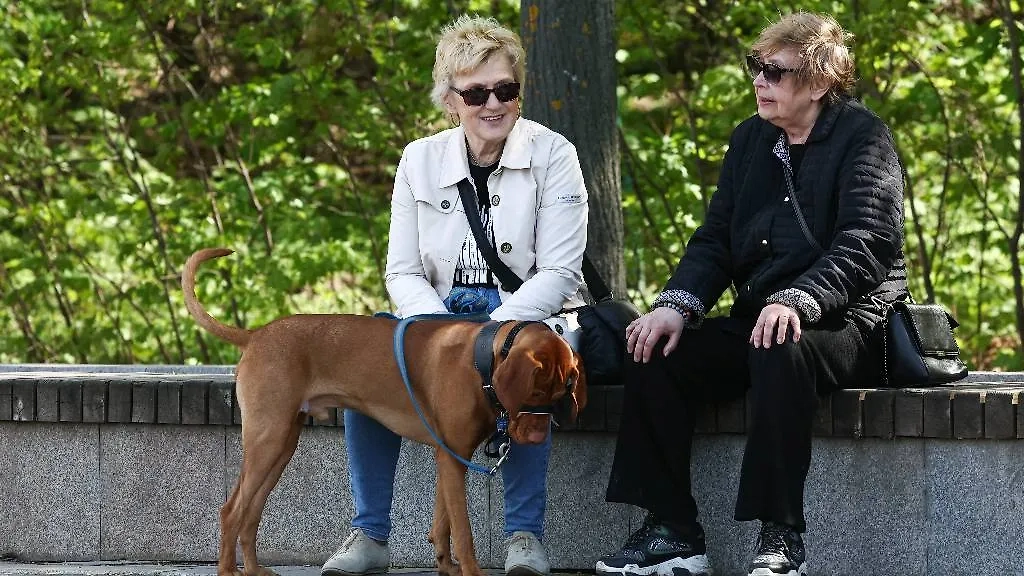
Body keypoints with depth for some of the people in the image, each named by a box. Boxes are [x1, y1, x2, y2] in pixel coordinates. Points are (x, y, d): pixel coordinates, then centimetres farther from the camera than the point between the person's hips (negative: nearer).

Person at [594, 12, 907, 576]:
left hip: (845, 322, -7)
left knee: (778, 354, -38)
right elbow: (715, 238, 11)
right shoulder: (749, 139, 16)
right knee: (655, 352, -15)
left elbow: (868, 241, -18)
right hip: (754, 319, 7)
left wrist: (796, 300, -33)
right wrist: (677, 305, -9)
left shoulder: (863, 136, -4)